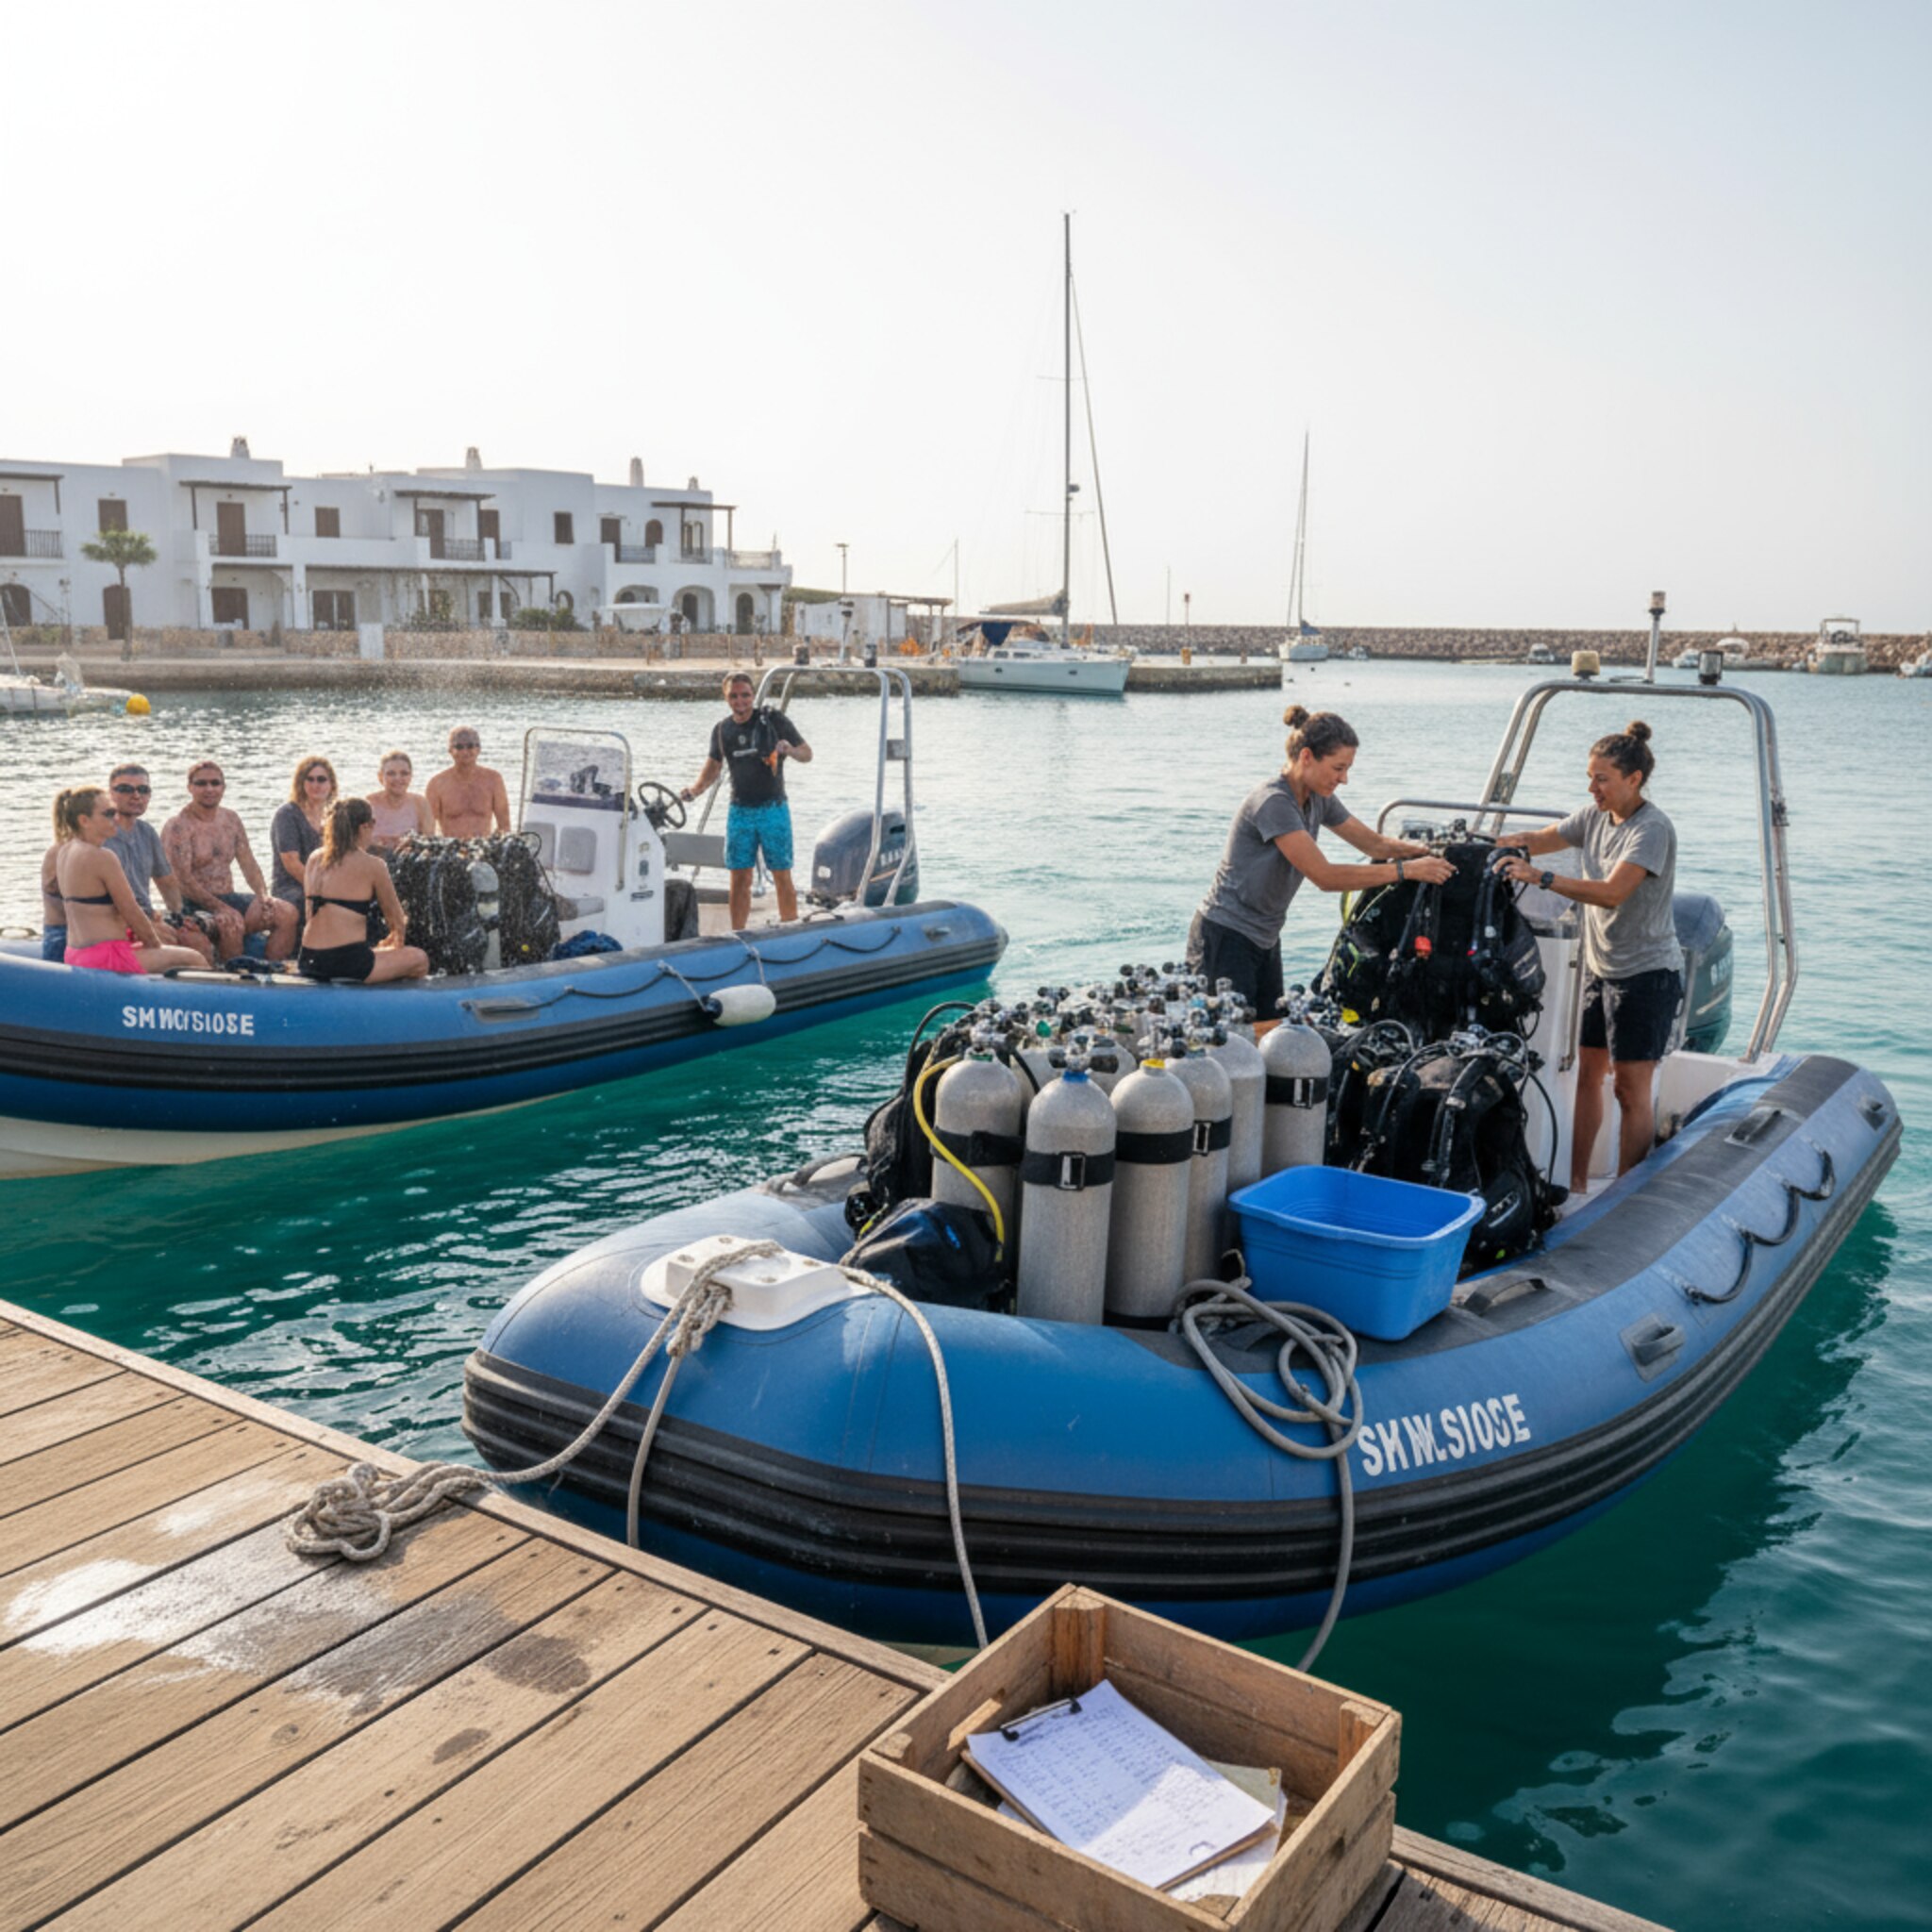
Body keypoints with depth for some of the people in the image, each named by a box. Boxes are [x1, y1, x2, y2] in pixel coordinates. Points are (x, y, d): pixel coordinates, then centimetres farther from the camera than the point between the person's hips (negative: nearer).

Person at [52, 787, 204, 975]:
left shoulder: (64, 851, 11)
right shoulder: (102, 857, -18)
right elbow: (131, 912, -14)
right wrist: (154, 943, 2)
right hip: (106, 957, -11)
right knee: (195, 959, -5)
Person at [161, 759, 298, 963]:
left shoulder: (231, 820, 14)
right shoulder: (179, 826, -8)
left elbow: (249, 864, 14)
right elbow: (183, 879, -16)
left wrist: (263, 894, -5)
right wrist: (220, 907, -25)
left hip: (229, 898, 7)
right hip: (194, 903, -7)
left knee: (287, 913, -14)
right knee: (231, 922, -37)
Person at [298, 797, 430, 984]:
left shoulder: (315, 859, 11)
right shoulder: (372, 865, -8)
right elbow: (397, 921, 2)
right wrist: (396, 942, 26)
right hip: (346, 961, -7)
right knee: (419, 959, 13)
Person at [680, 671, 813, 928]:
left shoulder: (774, 720, -4)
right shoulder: (722, 729, 8)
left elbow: (807, 754, 0)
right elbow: (714, 765, 18)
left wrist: (790, 750, -22)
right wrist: (697, 788, -1)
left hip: (773, 810, -3)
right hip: (739, 811, 4)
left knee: (782, 878, -1)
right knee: (739, 879, 4)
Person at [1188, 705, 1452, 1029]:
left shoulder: (1318, 799, 6)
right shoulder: (1273, 802, -22)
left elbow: (1373, 843, 13)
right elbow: (1325, 877, -25)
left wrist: (1422, 851, -6)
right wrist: (1406, 870, -23)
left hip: (1264, 940, 9)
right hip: (1225, 939, -9)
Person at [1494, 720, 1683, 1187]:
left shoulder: (1653, 829, -18)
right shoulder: (1595, 816, 6)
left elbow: (1613, 892, -30)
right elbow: (1541, 840, 9)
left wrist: (1539, 878, -37)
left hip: (1646, 973, -8)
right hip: (1599, 968, 8)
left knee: (1631, 1087, -4)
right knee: (1586, 1073, 11)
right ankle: (1575, 1183, 20)